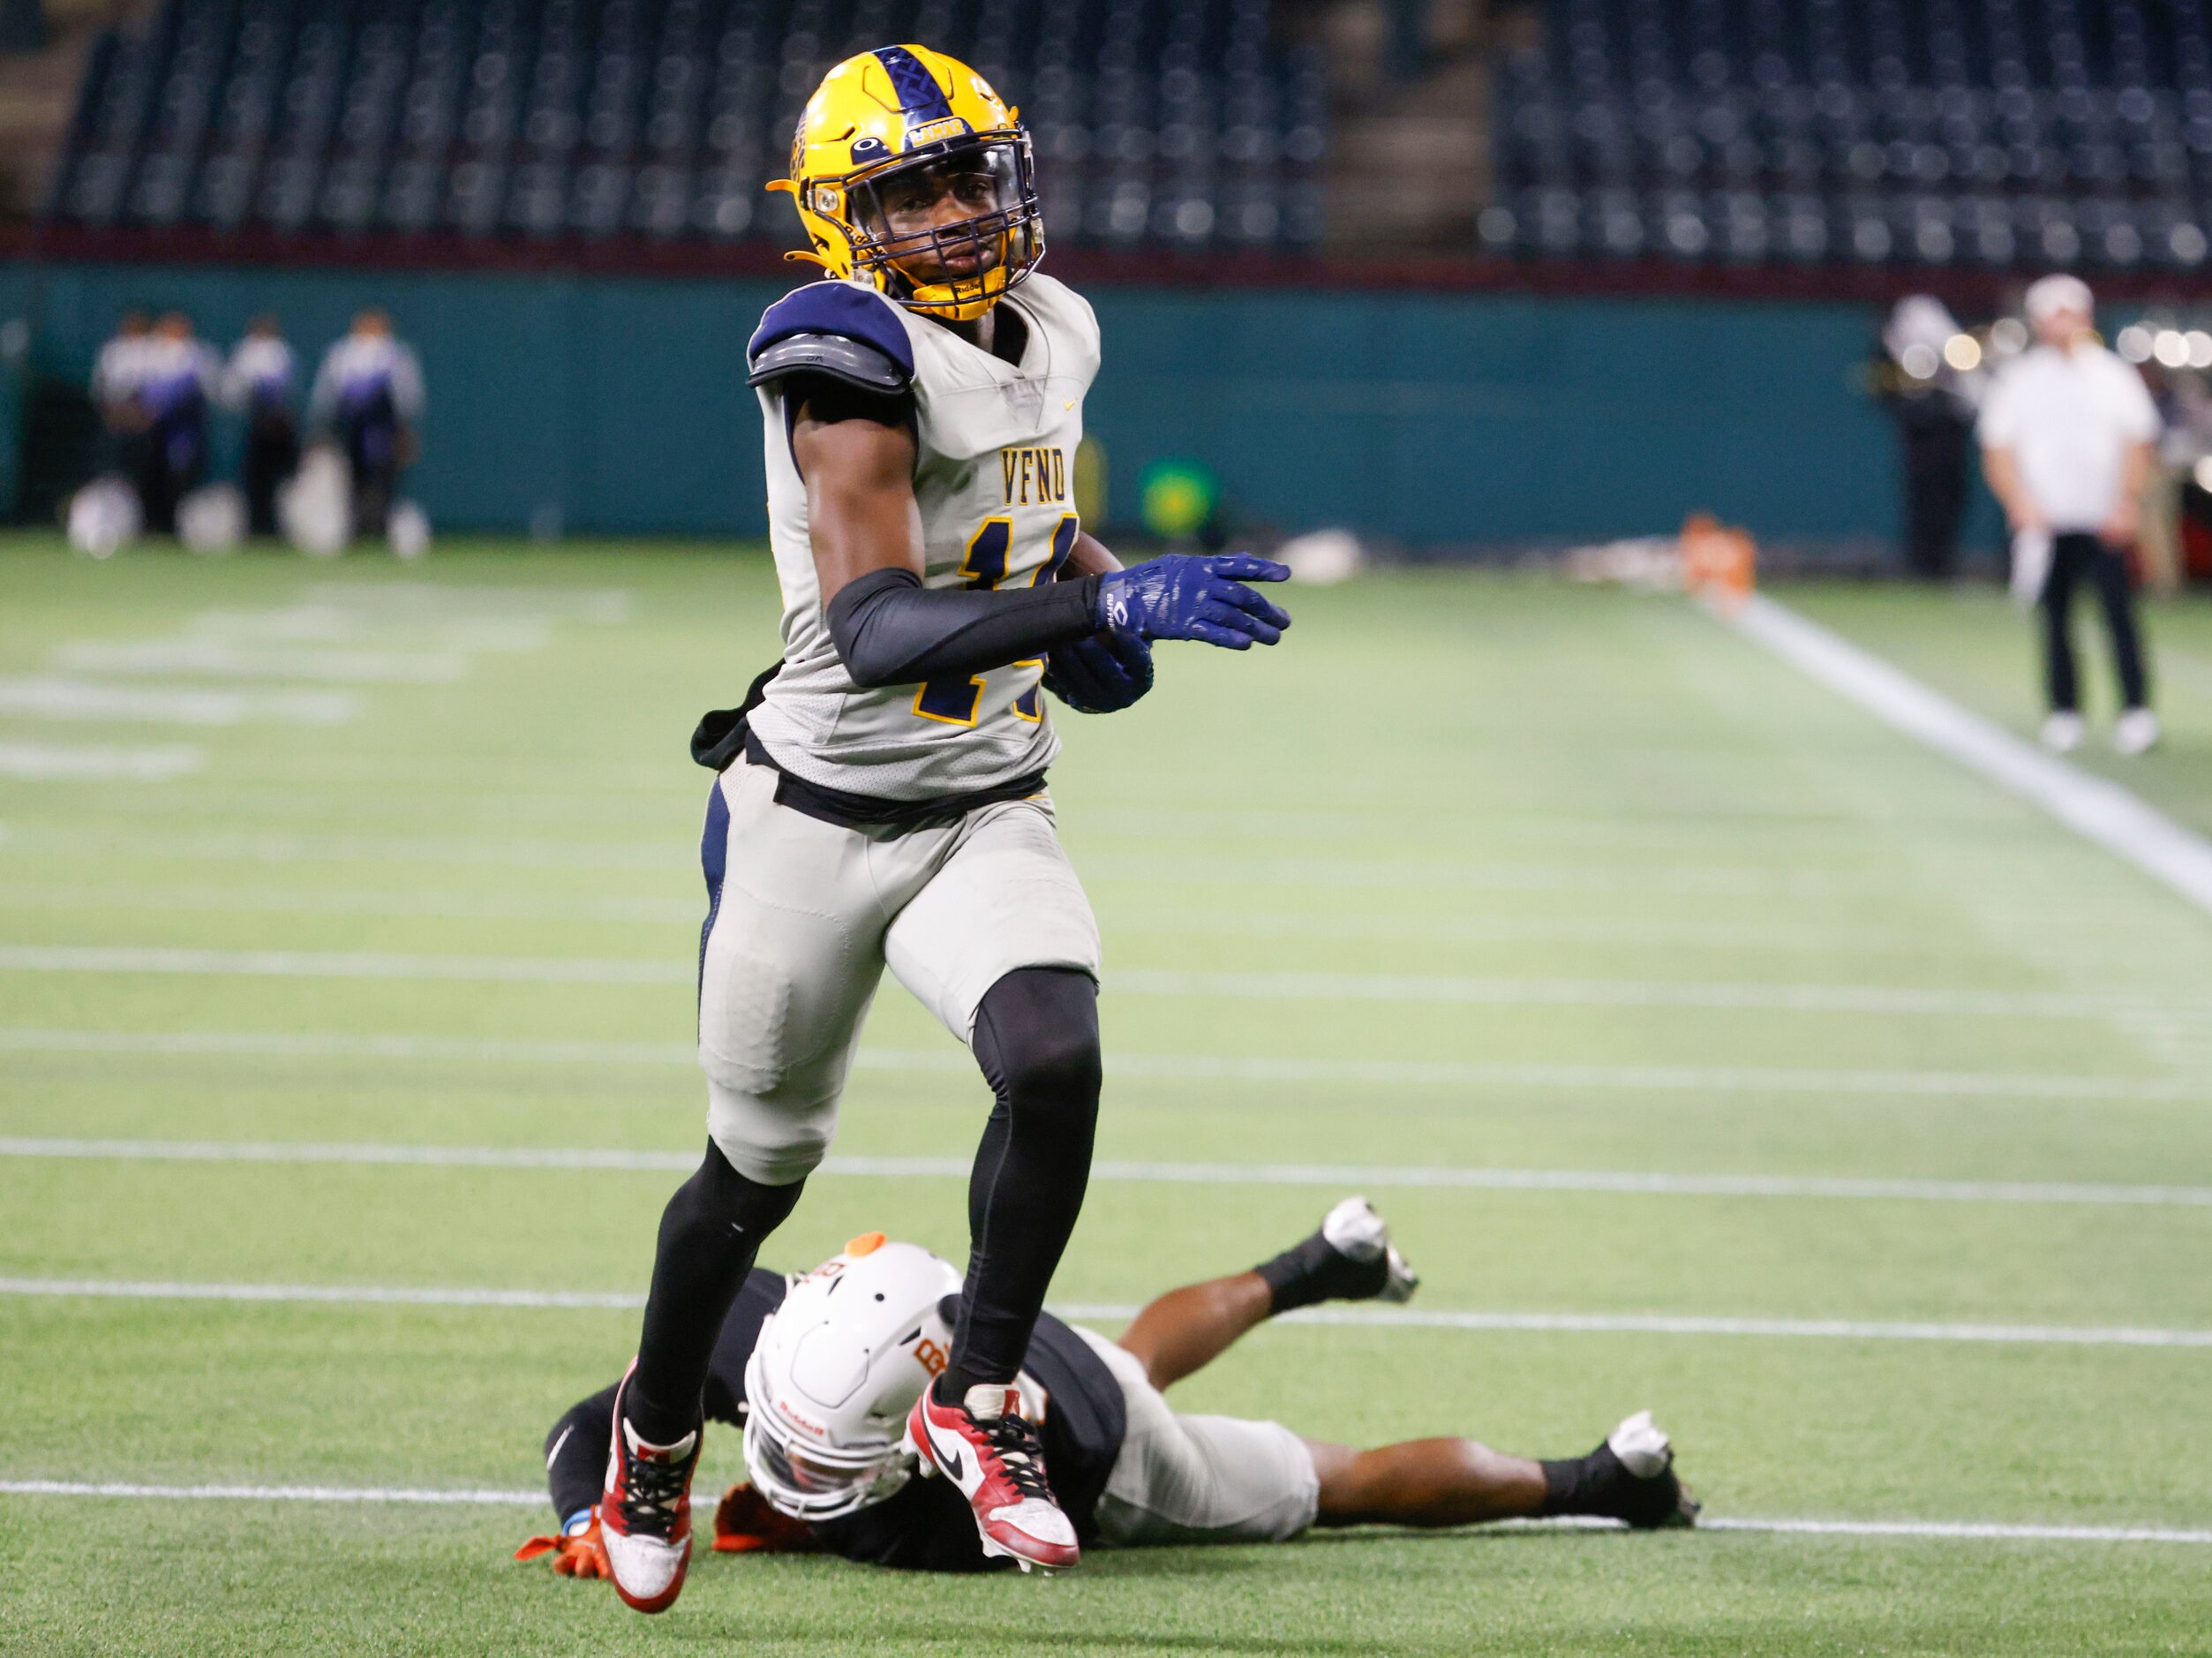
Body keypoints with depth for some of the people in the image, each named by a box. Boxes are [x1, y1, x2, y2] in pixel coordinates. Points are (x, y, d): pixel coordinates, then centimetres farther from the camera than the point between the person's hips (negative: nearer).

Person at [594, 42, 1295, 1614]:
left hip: (988, 819, 4)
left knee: (1055, 1063, -24)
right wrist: (1108, 607, -39)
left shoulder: (1051, 334, 2)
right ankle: (656, 1430, 40)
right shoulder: (851, 360, -21)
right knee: (762, 1164, 12)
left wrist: (1084, 587, 2)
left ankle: (979, 1398, -4)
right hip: (817, 819, -4)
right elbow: (871, 626, -32)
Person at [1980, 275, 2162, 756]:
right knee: (2054, 617, 1)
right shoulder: (2018, 381, 8)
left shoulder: (2114, 377, 7)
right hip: (2043, 523, 1)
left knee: (2118, 608, -11)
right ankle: (2064, 713, 8)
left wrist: (2126, 506, -10)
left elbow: (2137, 446, 4)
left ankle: (2136, 711, -10)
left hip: (2104, 522, -1)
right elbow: (1997, 451, 5)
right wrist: (2020, 504, -11)